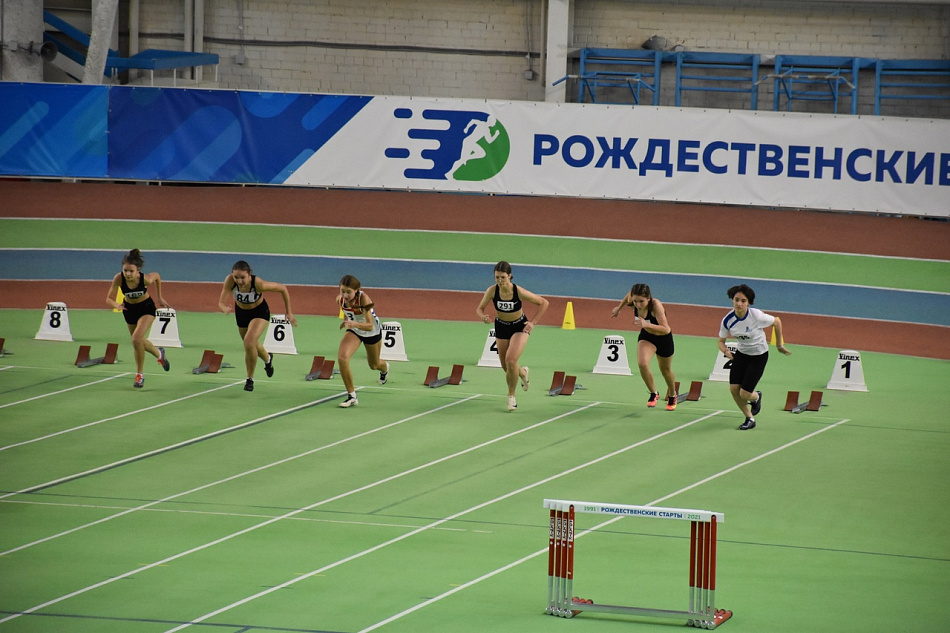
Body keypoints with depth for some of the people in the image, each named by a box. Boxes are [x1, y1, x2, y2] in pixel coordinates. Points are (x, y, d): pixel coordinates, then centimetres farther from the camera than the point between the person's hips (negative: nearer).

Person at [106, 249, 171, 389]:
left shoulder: (146, 278, -31)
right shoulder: (119, 278, -29)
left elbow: (157, 276, -7)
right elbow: (109, 298, -21)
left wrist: (159, 297, 3)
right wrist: (116, 305, -44)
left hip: (146, 308, -4)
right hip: (129, 309, 4)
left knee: (137, 339, -24)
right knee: (139, 342, 22)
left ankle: (140, 374, -4)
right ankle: (159, 353, 57)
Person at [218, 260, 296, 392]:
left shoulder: (259, 284, -37)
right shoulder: (230, 281, -32)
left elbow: (282, 288, -22)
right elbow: (221, 302, -29)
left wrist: (288, 312, -13)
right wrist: (224, 308, -55)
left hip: (260, 313, -4)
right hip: (241, 312, 4)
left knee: (249, 343, -26)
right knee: (252, 346, 24)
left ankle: (250, 378, -3)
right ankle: (267, 359, 60)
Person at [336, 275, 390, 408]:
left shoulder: (363, 299, -38)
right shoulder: (340, 299, -23)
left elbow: (370, 326, -43)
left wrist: (355, 324, -59)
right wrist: (345, 320, 4)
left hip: (372, 332, -3)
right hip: (353, 330, 3)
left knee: (374, 365, 22)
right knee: (342, 358, -24)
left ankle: (384, 367, 63)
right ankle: (352, 396, -11)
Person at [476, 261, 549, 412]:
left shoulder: (519, 292, -28)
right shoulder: (492, 291, -22)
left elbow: (544, 303, -16)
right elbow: (479, 308, -9)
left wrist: (533, 322, -19)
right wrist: (483, 317, -32)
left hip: (520, 327, -3)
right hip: (501, 327, 3)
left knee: (511, 360, -23)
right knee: (506, 367, 11)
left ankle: (511, 396, -1)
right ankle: (523, 373, 49)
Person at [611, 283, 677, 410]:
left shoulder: (656, 305, -39)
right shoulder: (632, 301, -24)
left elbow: (666, 329, -43)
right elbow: (629, 294, 3)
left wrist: (646, 324, -55)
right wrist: (619, 308, 17)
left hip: (663, 338, -3)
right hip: (646, 337, 3)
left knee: (665, 370, 19)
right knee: (642, 363, -24)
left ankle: (672, 396, 48)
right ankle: (653, 394, -2)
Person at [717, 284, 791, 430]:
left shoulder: (756, 316, -27)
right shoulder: (727, 320, -15)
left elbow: (777, 321, -9)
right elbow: (721, 341, -1)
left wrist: (779, 345, -1)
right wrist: (725, 351, -25)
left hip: (759, 356, -4)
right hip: (741, 353, 4)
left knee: (744, 394, -8)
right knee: (734, 389, -5)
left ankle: (756, 397, 32)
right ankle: (750, 419, 19)